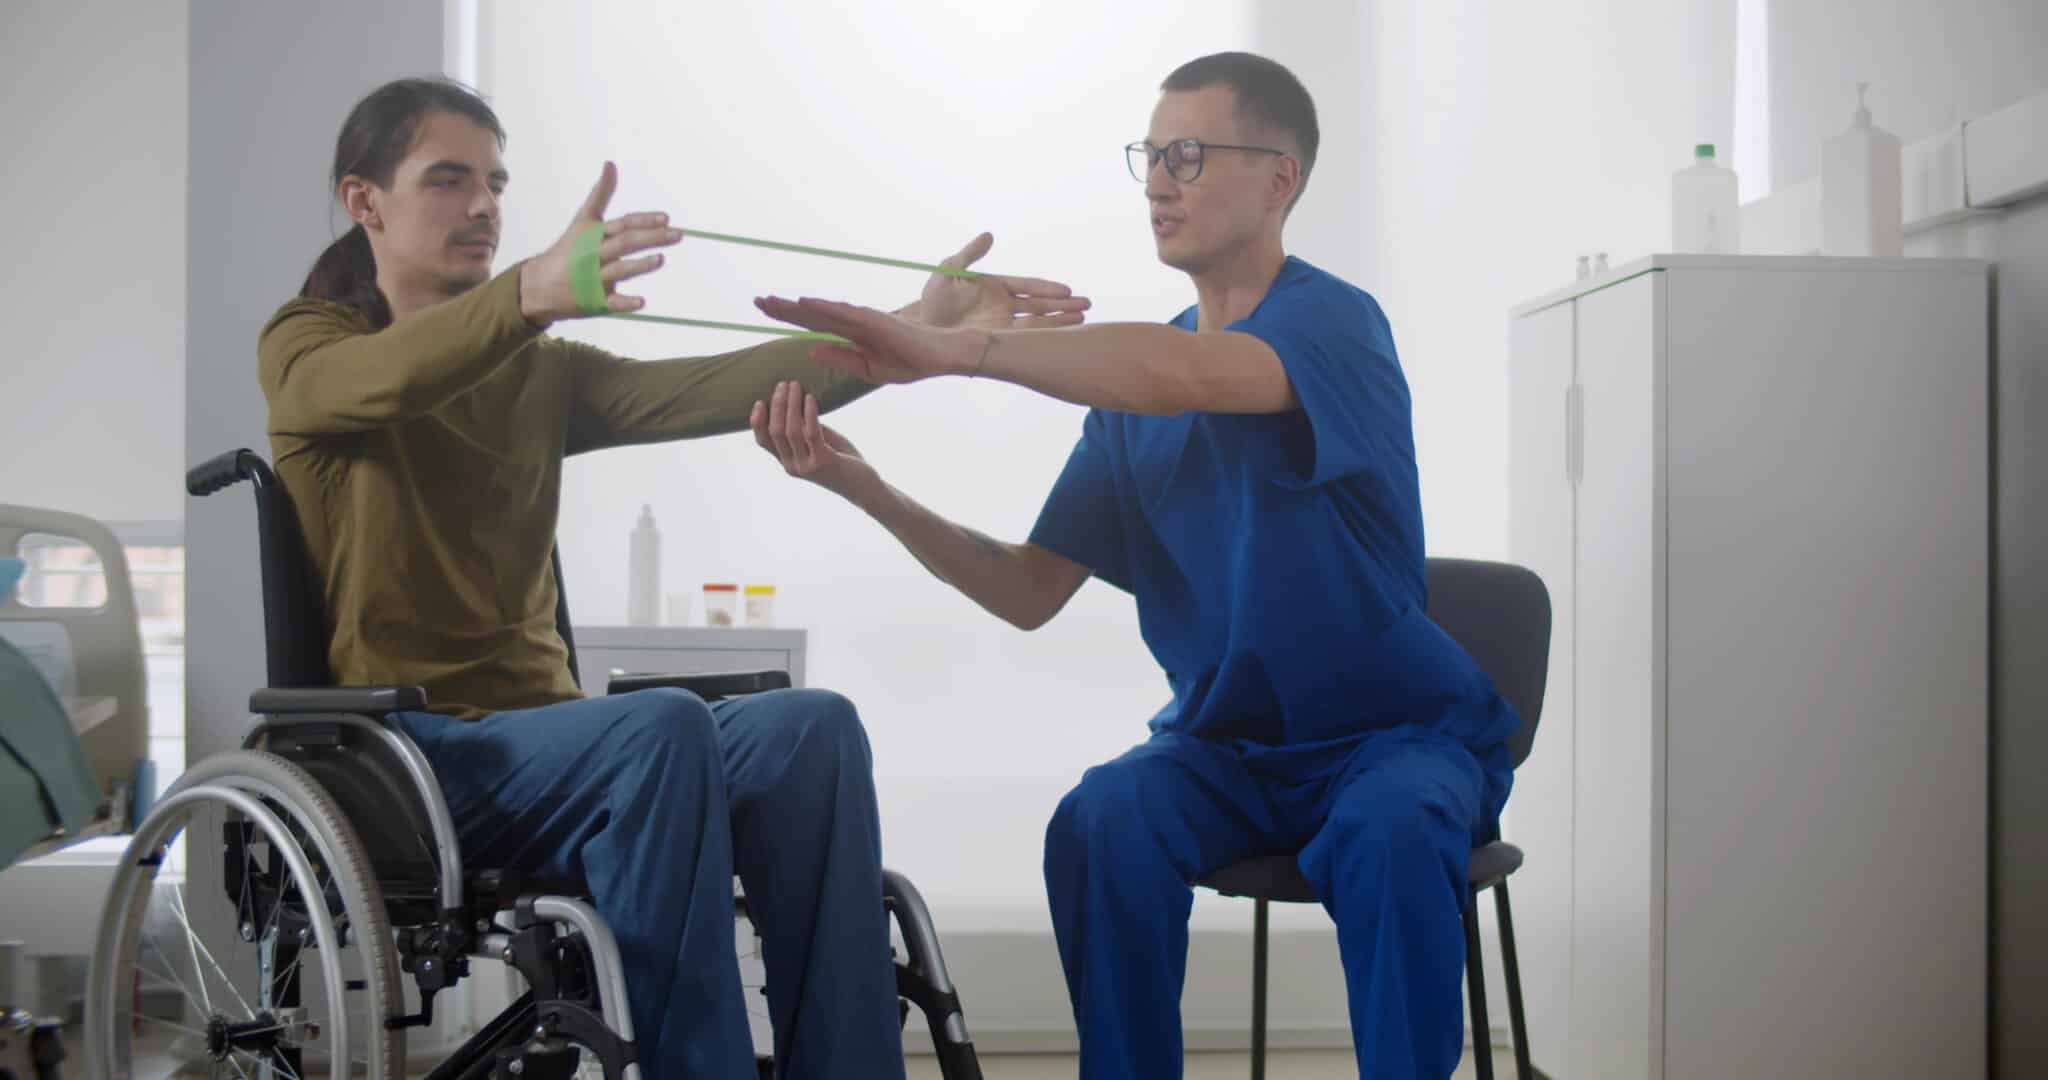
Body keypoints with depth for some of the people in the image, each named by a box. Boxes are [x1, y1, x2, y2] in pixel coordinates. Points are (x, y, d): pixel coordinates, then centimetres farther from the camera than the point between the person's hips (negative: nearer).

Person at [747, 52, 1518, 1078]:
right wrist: (865, 488, -13)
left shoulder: (1332, 321, -12)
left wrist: (951, 345, -39)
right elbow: (1030, 593, 0)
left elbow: (1183, 376, -36)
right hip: (1223, 742, 4)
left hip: (1397, 730, -4)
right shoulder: (1138, 380, 5)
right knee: (1100, 821, -27)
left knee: (1390, 833, -36)